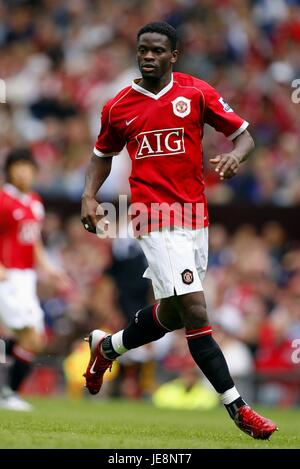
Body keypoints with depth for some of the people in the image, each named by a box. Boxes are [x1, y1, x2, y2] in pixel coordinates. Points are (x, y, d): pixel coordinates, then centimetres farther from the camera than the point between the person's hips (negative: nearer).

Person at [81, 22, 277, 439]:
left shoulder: (197, 93, 1)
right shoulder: (118, 107, 5)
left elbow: (244, 134, 2)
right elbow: (103, 154, 21)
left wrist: (235, 155, -20)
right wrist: (89, 195, 5)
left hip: (195, 217, 3)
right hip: (157, 220, -3)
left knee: (172, 314, 15)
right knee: (194, 310, -15)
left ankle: (106, 347, 43)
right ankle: (237, 408, -12)